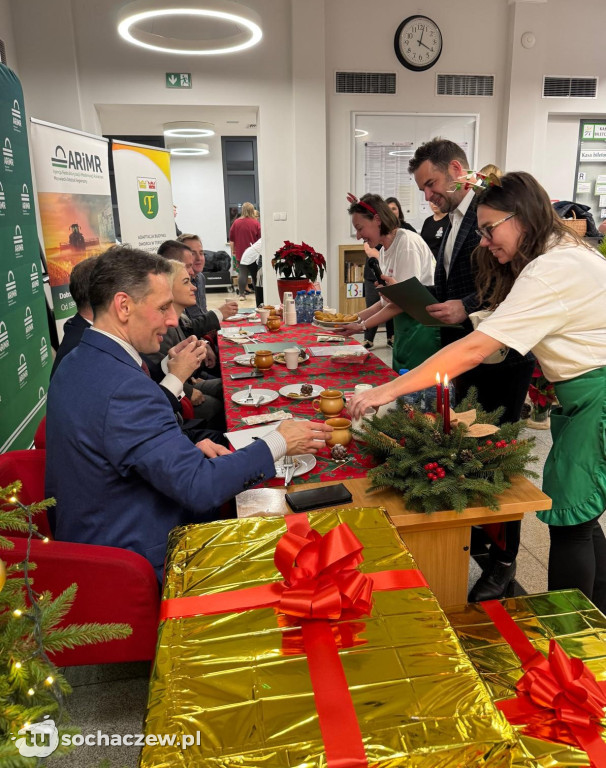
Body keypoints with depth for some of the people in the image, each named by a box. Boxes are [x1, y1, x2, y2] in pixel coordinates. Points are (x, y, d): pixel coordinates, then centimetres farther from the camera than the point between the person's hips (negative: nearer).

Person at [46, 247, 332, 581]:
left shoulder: (76, 364, 2)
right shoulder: (124, 387, -31)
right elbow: (200, 487, -29)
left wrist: (187, 451, -1)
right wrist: (278, 444, -18)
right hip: (134, 565, -9)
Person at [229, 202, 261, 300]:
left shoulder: (236, 222, 0)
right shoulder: (255, 223, -5)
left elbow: (231, 239, 4)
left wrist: (233, 251, 13)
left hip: (240, 253, 1)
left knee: (242, 273, 1)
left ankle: (241, 294, -3)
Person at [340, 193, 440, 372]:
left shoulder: (407, 242, -15)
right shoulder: (385, 249, 10)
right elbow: (387, 301, 12)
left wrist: (362, 326, -16)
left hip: (421, 329, -8)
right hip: (403, 330, 8)